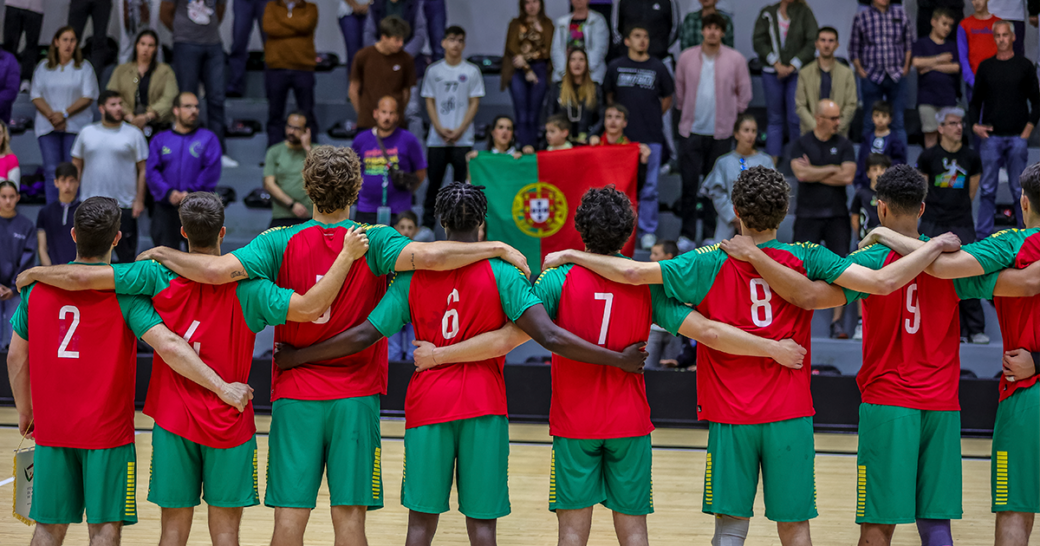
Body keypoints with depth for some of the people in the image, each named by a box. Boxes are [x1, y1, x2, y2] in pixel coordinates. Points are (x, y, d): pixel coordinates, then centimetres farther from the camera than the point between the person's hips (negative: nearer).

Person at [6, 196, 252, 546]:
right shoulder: (124, 290, -10)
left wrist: (25, 412, 22)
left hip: (51, 428, 4)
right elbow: (168, 347, -21)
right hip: (107, 429, -4)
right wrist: (222, 388, -19)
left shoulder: (37, 286, 2)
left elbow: (16, 356, 8)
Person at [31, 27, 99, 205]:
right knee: (51, 171, -4)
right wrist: (51, 115, -10)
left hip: (76, 125, -2)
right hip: (48, 127, 2)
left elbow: (88, 97, -2)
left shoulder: (84, 68, 6)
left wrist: (64, 114, -12)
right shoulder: (43, 68, 13)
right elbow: (36, 96, 7)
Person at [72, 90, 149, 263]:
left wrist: (139, 200, -6)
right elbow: (76, 166, 11)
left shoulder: (134, 134, 3)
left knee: (127, 254, 0)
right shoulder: (87, 133, 10)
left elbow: (143, 170, 1)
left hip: (124, 205, -2)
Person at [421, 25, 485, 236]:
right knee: (434, 183, 2)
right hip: (437, 138, 1)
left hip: (462, 138, -1)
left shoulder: (472, 71, 3)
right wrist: (440, 129, -6)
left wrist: (459, 130, -9)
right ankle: (427, 226, 7)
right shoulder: (434, 71, 8)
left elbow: (474, 103, 1)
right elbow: (429, 102, 8)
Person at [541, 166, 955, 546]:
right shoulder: (807, 260, -4)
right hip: (789, 414, 0)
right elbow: (882, 282, -11)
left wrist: (568, 256, 1)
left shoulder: (710, 264, -6)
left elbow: (631, 272, -13)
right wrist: (936, 247, 3)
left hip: (730, 417, 0)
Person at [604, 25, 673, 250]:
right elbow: (609, 96, 17)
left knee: (649, 187, 1)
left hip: (651, 136, 0)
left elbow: (667, 99, 14)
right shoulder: (615, 67, 6)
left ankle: (648, 231, 9)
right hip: (623, 136, 1)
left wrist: (652, 116, 10)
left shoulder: (658, 67, 4)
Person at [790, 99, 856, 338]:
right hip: (808, 214, -1)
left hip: (837, 214, 1)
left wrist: (814, 173, -7)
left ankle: (837, 321, 0)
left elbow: (848, 177, -8)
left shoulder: (844, 145, 6)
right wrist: (832, 169, -5)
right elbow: (800, 173, -13)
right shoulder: (801, 144, 3)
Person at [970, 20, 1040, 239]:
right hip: (991, 137, 1)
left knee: (1019, 188, 1)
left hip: (1017, 137, -1)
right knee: (987, 189, 0)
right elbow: (976, 101, 14)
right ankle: (982, 235, 4)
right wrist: (974, 124, -3)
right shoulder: (985, 67, 9)